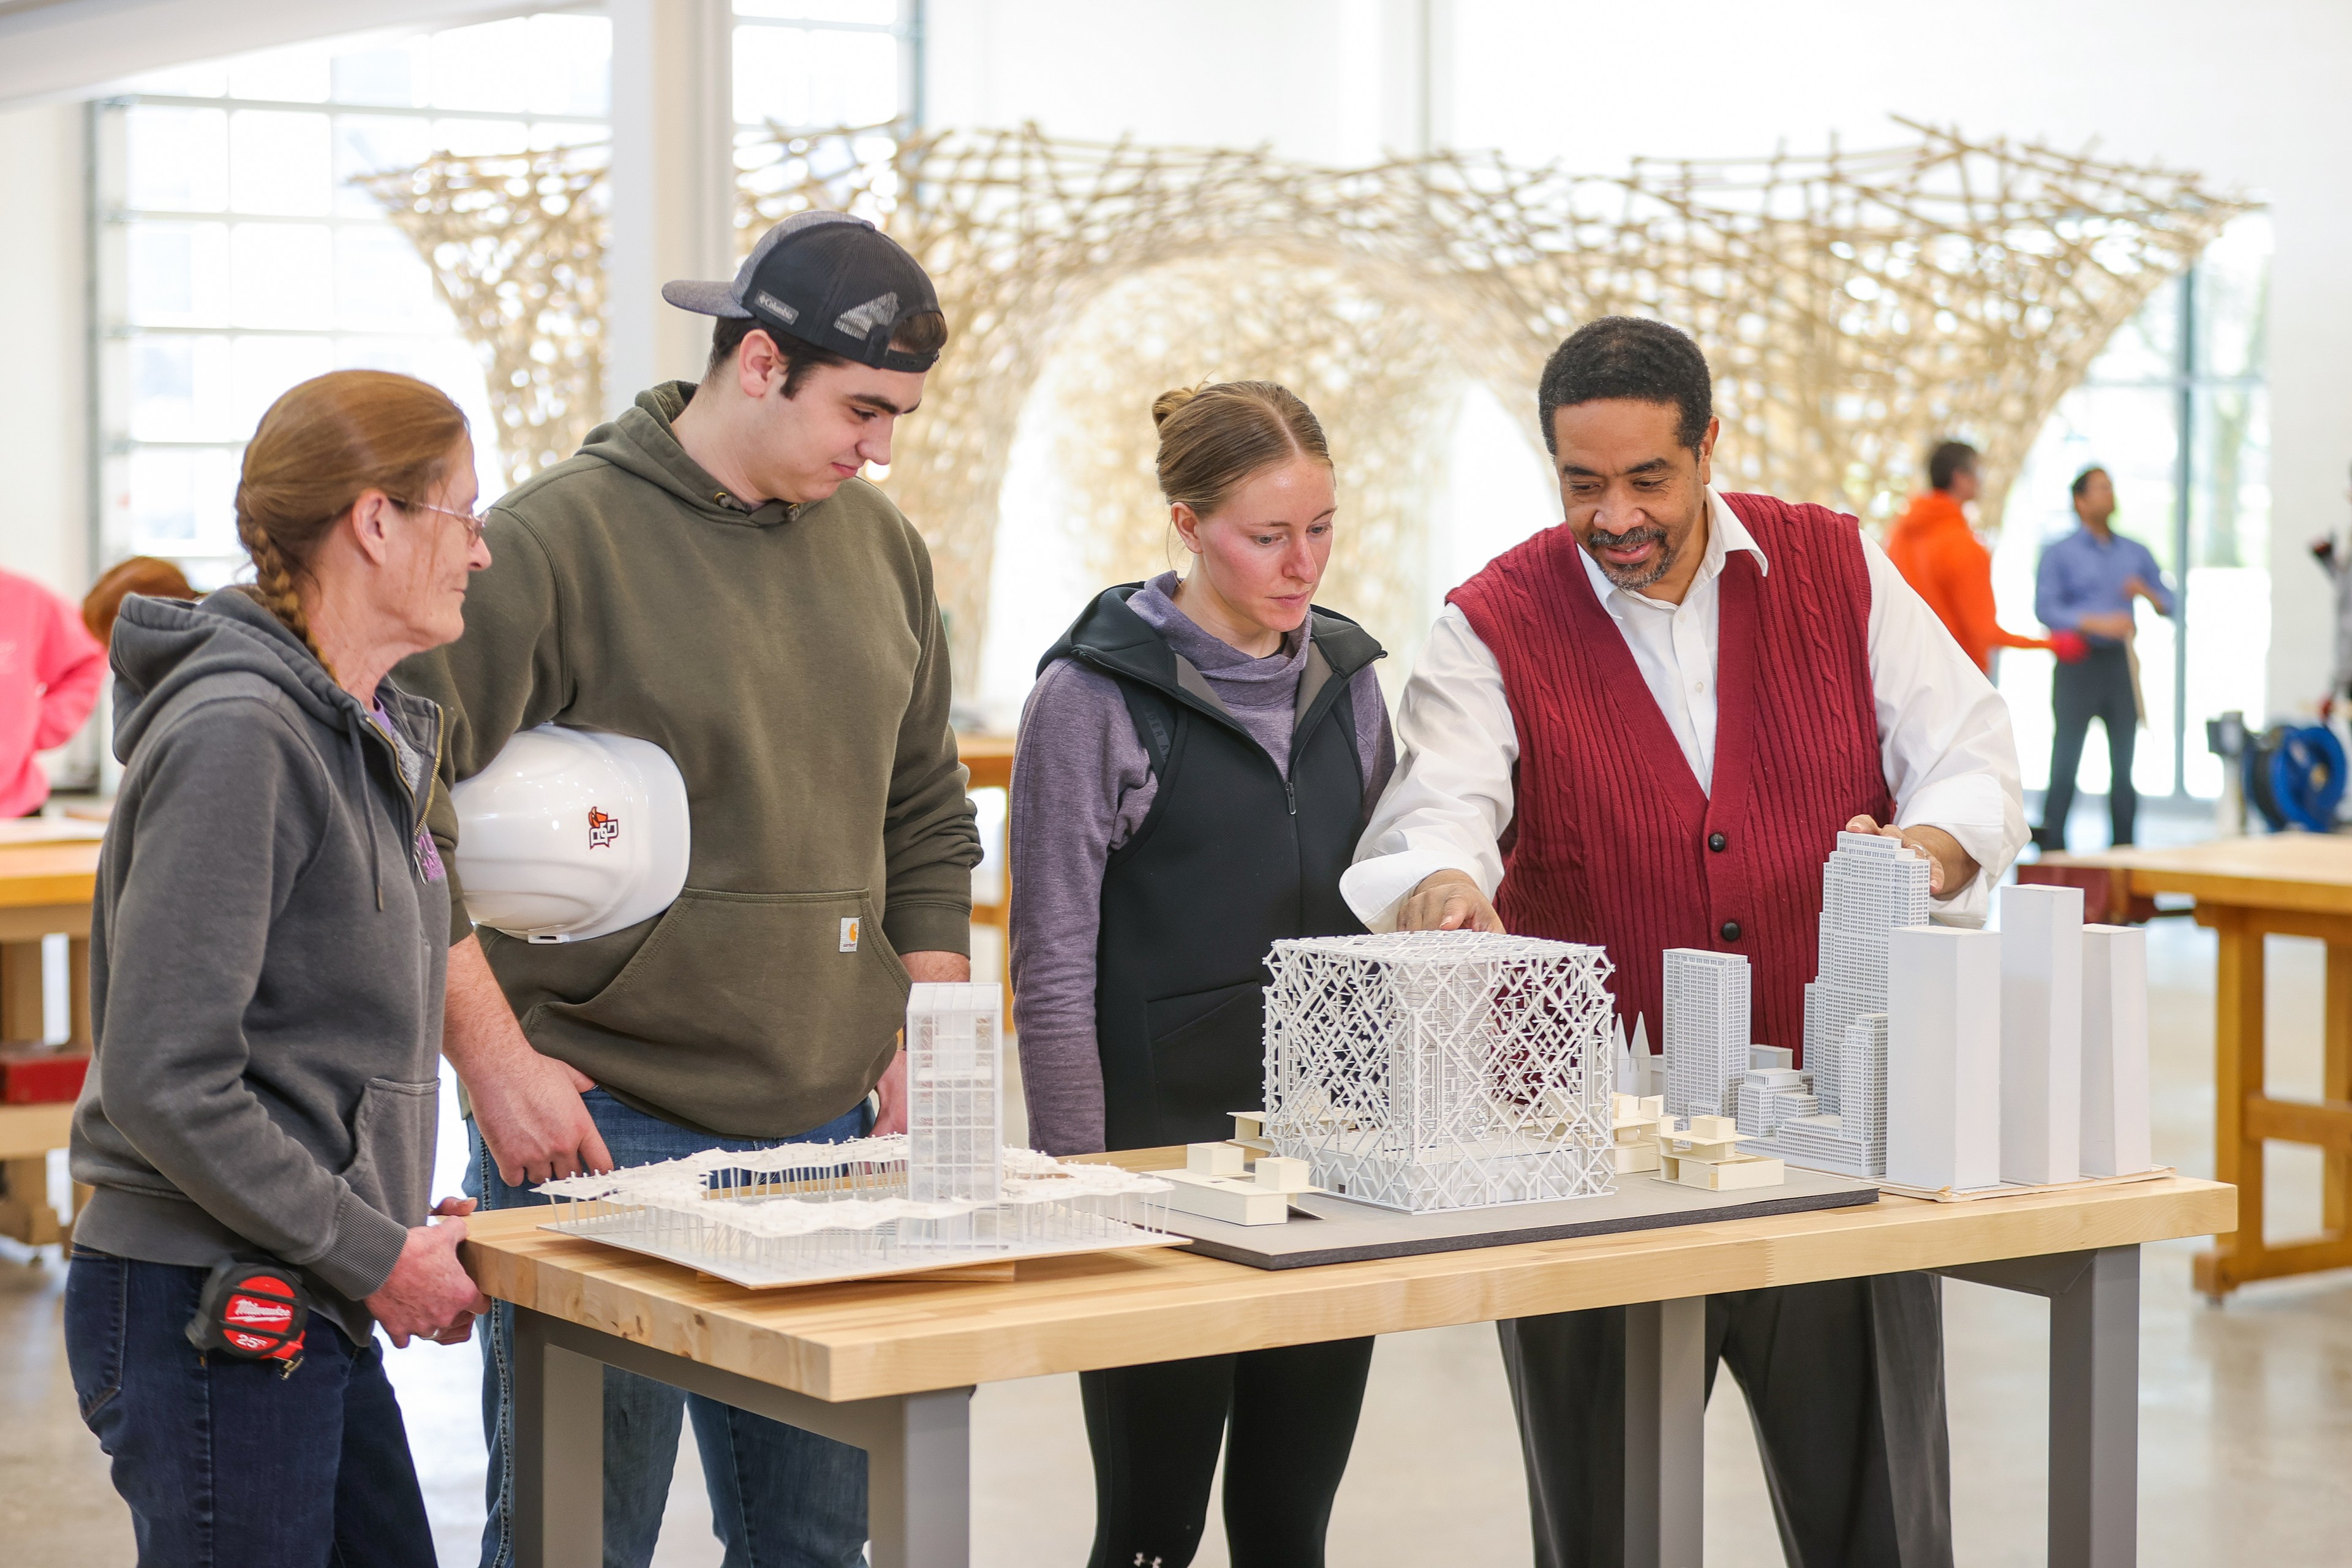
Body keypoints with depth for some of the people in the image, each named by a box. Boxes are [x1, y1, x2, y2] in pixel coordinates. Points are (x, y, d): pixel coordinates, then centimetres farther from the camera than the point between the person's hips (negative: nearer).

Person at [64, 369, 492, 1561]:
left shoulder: (367, 735, 13)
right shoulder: (235, 737, -17)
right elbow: (162, 1083, -21)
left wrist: (398, 1224, 7)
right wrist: (377, 1253, -15)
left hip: (309, 1314, 9)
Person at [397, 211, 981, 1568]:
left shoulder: (884, 548, 10)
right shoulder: (556, 539, -10)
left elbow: (926, 822, 18)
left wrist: (931, 1045, 9)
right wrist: (497, 1063, -15)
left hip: (828, 1128, 6)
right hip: (602, 1129, -6)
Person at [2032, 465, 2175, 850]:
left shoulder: (2135, 553, 15)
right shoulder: (2059, 554, 2)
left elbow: (2170, 606, 16)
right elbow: (2045, 609, -10)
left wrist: (2146, 592, -6)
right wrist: (2098, 623, -20)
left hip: (2121, 663, 4)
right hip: (2078, 663, -4)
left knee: (2124, 762, 4)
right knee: (2066, 761, -6)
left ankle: (2123, 847, 8)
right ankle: (2052, 849, -4)